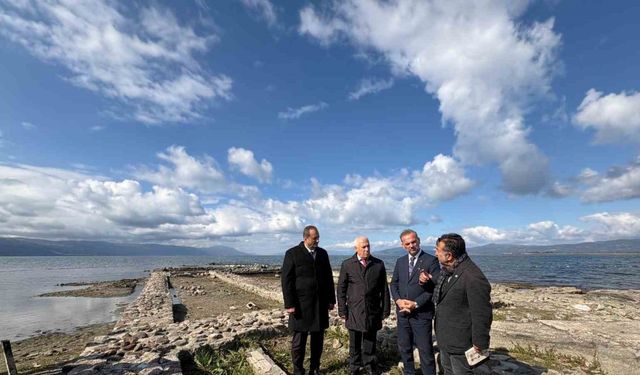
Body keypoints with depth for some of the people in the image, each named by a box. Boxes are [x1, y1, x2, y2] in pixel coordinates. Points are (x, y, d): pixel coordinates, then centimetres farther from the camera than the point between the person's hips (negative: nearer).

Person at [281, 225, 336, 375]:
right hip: (301, 304, -4)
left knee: (318, 339, 12)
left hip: (320, 303, 4)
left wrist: (331, 299, 9)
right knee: (299, 340, 6)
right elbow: (286, 280, -9)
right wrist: (289, 304, -13)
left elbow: (329, 277, 11)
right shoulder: (292, 253, -7)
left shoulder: (323, 253, 7)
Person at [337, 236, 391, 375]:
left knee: (370, 343, 12)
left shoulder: (379, 264, 0)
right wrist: (342, 311, -2)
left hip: (373, 312, 1)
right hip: (354, 312, 0)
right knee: (354, 344, 13)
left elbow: (384, 289, 4)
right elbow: (341, 289, 0)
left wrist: (385, 310, 4)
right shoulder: (347, 265, -3)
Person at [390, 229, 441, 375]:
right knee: (404, 348, 17)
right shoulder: (400, 261, 9)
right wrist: (398, 300, -8)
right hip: (402, 312, 5)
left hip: (421, 313, -5)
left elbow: (436, 287, -13)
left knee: (425, 351, 4)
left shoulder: (431, 260, -8)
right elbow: (394, 283, 11)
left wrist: (416, 303, -17)